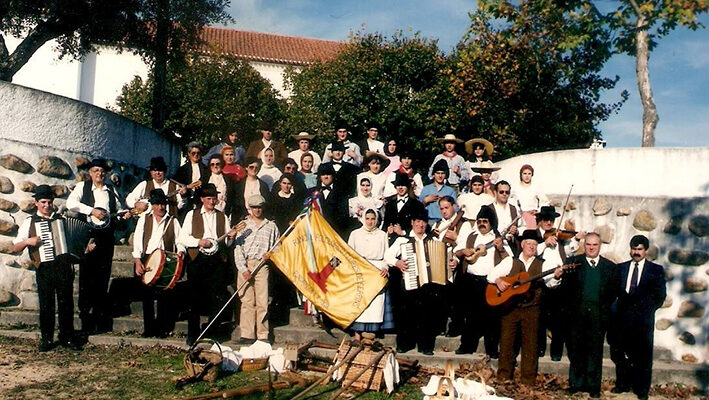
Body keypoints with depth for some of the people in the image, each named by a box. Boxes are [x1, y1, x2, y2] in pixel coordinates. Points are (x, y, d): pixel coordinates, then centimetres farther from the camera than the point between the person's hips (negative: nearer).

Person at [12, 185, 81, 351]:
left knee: (66, 304, 5)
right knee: (46, 305, 3)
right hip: (44, 269, -2)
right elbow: (15, 248, 4)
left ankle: (67, 337, 16)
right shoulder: (30, 222, 6)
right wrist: (28, 241, -14)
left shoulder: (61, 219, 13)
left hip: (64, 267, 2)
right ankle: (46, 339, 15)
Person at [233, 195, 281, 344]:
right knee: (247, 301, -3)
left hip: (262, 265, 0)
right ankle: (247, 335, 1)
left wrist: (270, 254, -1)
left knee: (262, 301, -5)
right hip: (245, 266, 0)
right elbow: (238, 248, 5)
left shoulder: (271, 226, 16)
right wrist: (243, 269, -6)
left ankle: (263, 336, 0)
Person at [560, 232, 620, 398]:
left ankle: (593, 386, 14)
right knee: (576, 348, 5)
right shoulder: (573, 262, 6)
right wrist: (569, 308, -9)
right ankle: (576, 383, 15)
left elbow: (614, 291, 6)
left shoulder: (610, 267, 9)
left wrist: (605, 308, -6)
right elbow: (565, 287, 0)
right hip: (577, 312, 0)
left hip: (598, 314, 1)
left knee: (595, 350, 5)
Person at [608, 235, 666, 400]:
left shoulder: (656, 270, 4)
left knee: (642, 355, 4)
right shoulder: (621, 268, 10)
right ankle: (623, 384, 23)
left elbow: (660, 295, 1)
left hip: (643, 319, -2)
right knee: (618, 352, 7)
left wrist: (647, 310, -3)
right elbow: (614, 290, 7)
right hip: (622, 318, 2)